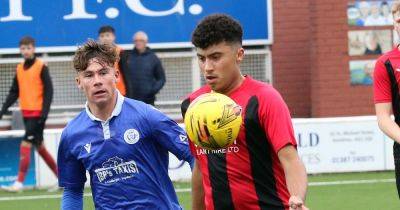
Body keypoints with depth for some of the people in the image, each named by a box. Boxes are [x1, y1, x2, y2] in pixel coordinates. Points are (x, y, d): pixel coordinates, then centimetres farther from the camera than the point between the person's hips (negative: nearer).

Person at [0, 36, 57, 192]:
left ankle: (19, 183, -14)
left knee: (26, 145, -14)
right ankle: (61, 177, 24)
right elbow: (14, 92, 16)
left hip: (38, 113, -7)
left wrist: (45, 112, -18)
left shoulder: (41, 67, -7)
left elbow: (48, 90, -11)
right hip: (26, 113, 7)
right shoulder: (19, 69, 12)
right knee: (39, 146, 13)